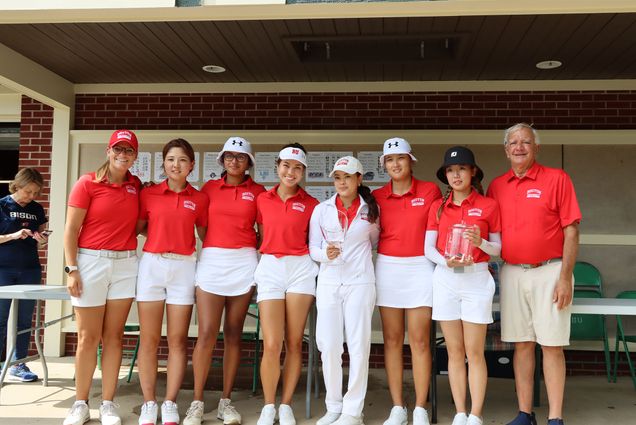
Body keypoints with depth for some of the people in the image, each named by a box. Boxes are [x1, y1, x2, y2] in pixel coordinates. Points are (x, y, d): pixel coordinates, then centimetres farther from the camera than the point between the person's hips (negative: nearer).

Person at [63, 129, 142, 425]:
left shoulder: (136, 186, 8)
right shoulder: (87, 183, -4)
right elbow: (71, 229, -6)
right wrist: (71, 269, -11)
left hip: (125, 265, 3)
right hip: (91, 261, -3)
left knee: (114, 336, 6)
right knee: (88, 338, 3)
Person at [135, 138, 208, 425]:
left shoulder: (199, 199, 6)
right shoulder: (148, 194, 4)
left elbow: (205, 235, 13)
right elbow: (137, 228, 12)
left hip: (184, 268, 0)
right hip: (151, 264, 0)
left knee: (178, 340, 3)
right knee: (149, 340, 2)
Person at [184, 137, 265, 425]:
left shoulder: (258, 192, 8)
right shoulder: (209, 188, 9)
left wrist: (253, 250, -1)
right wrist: (214, 246, 4)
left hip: (244, 263, 1)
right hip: (212, 261, 0)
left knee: (233, 334, 5)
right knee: (207, 334, -6)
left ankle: (226, 401, 13)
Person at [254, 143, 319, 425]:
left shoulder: (310, 204, 3)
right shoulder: (262, 199, 8)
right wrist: (267, 254, 8)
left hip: (300, 269, 0)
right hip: (270, 268, 1)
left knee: (294, 342, 3)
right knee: (272, 345, -6)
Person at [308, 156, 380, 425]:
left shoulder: (370, 209, 4)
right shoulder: (321, 210, 5)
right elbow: (312, 247, 3)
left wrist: (358, 255, 4)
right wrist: (325, 254, -15)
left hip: (360, 282, -1)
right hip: (328, 282, 1)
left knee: (358, 346, -1)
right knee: (329, 347, -1)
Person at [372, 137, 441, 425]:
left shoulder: (430, 191, 1)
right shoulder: (377, 197, 5)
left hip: (420, 268, -2)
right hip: (387, 268, 2)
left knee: (420, 341, -1)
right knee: (392, 340, 5)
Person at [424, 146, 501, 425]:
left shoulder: (488, 205, 2)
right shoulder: (437, 207, 9)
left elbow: (497, 249, 4)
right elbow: (428, 248, 5)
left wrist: (480, 242, -16)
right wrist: (445, 260, -14)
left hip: (476, 279, -2)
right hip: (445, 279, 2)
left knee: (475, 353, 0)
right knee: (454, 352, 7)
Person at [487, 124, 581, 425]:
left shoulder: (557, 179, -2)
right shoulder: (496, 186, 9)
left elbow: (571, 231, -5)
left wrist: (565, 277, -11)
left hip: (549, 272, -3)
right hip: (512, 273, 4)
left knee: (552, 345, 0)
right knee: (521, 344, 8)